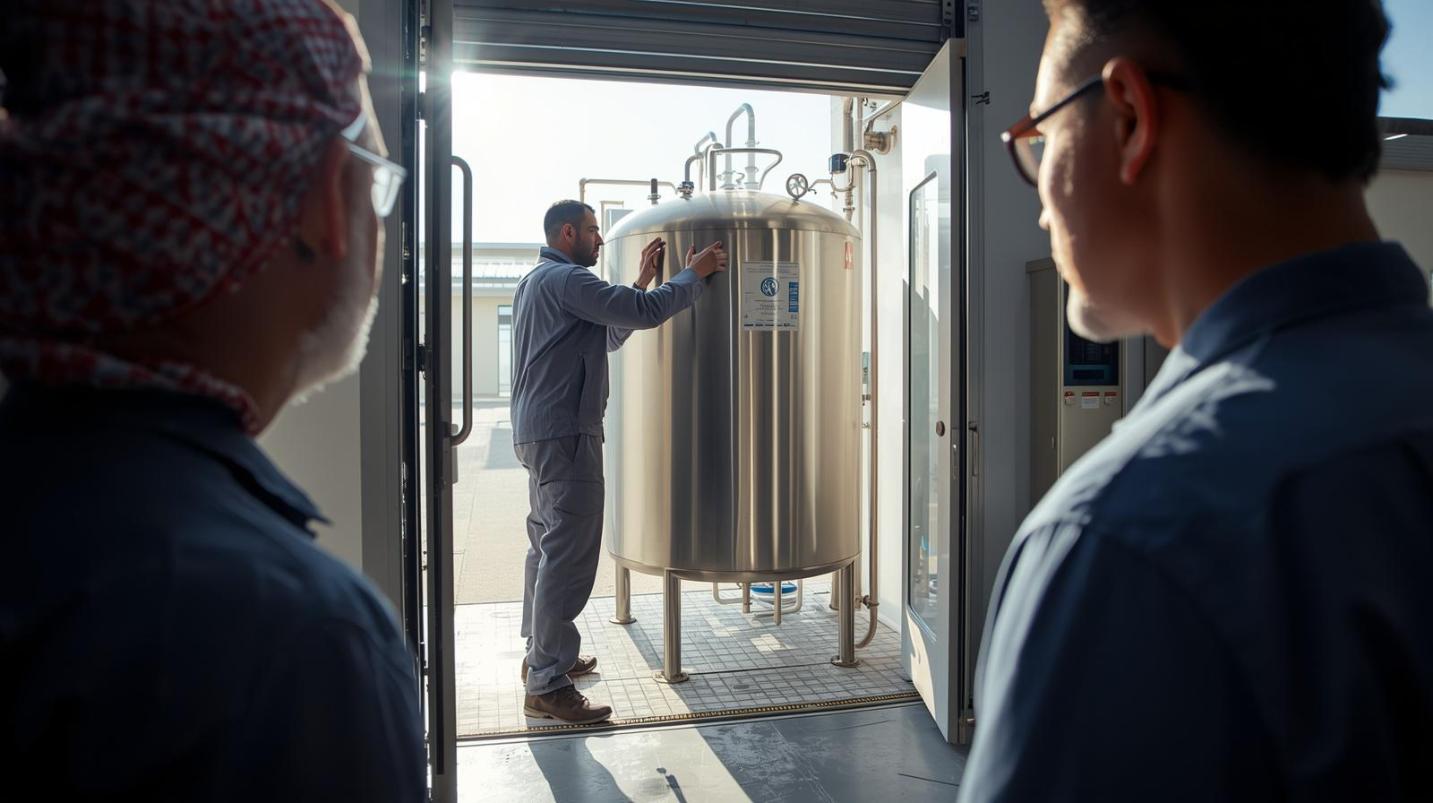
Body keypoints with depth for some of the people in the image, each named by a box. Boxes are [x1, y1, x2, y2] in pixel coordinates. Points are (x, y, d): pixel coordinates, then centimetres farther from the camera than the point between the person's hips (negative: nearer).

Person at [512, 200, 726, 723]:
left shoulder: (537, 281, 21)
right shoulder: (564, 278, -13)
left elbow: (610, 335, 21)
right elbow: (646, 313, -20)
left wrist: (642, 282, 14)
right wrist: (695, 273, -6)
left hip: (539, 433, 11)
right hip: (564, 433, -11)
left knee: (548, 546, 18)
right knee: (568, 557, -10)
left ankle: (542, 655, 29)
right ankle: (547, 687, -7)